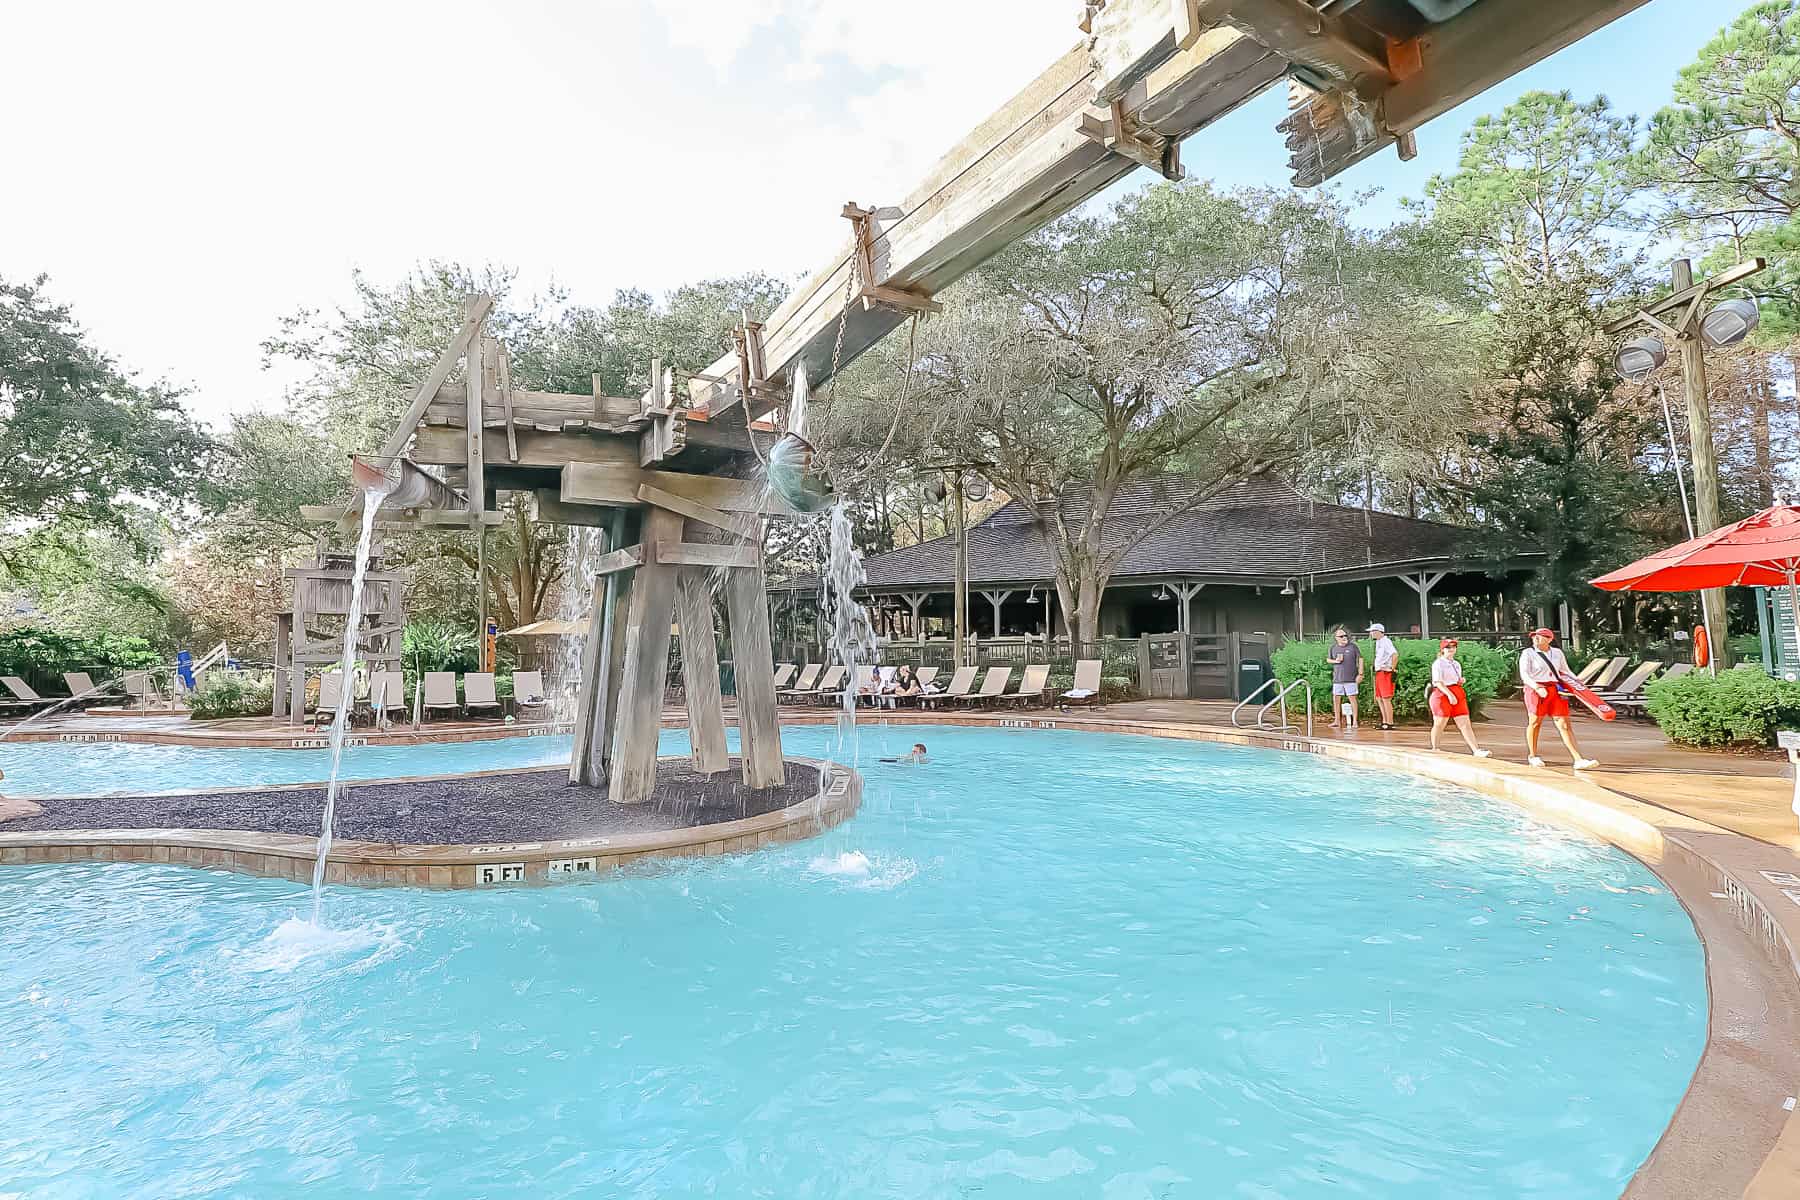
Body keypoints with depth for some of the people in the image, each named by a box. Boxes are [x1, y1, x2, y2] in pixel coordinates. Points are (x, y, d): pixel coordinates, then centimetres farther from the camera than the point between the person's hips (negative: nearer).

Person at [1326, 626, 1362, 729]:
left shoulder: (1353, 646, -3)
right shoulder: (1333, 648, 6)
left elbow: (1360, 659, 0)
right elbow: (1328, 659, 18)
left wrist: (1360, 674, -6)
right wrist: (1335, 661, -4)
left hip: (1351, 678, -3)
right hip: (1337, 678, 3)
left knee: (1352, 698, -2)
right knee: (1336, 699, 6)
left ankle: (1354, 721, 3)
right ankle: (1336, 721, 15)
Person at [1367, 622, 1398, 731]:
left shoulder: (1386, 641, -13)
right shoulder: (1378, 642, 17)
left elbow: (1395, 654, -25)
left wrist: (1392, 668, -20)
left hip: (1386, 673, -10)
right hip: (1379, 673, 10)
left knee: (1386, 698, -8)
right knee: (1379, 698, 13)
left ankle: (1390, 723, -5)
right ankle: (1385, 721, 20)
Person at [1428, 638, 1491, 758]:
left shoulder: (1457, 664, 19)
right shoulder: (1438, 664, -6)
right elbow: (1438, 682, -16)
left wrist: (1461, 681, 5)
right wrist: (1449, 694, -26)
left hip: (1457, 694, 7)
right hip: (1442, 694, -7)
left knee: (1465, 723, -1)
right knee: (1439, 724, 1)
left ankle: (1476, 750, -6)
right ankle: (1434, 749, 14)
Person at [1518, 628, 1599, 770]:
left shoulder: (1557, 653, 13)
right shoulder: (1527, 653, -2)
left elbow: (1566, 672, 21)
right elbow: (1524, 674, -12)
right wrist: (1537, 687, -26)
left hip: (1556, 691, 4)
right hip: (1535, 690, -3)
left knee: (1564, 725, -2)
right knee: (1535, 723, 6)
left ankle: (1578, 760, -8)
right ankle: (1533, 756, 23)